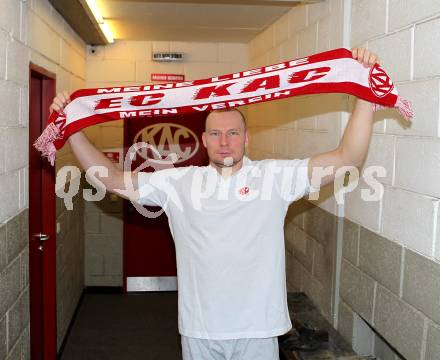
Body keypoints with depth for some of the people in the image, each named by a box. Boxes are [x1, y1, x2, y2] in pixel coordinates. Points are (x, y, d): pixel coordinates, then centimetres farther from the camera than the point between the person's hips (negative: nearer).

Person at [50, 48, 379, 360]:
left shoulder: (275, 176, -4)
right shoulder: (178, 182, 1)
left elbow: (348, 158, -10)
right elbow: (112, 179, 2)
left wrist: (364, 93, -18)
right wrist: (73, 130, -5)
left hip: (258, 331, -1)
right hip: (199, 331, 2)